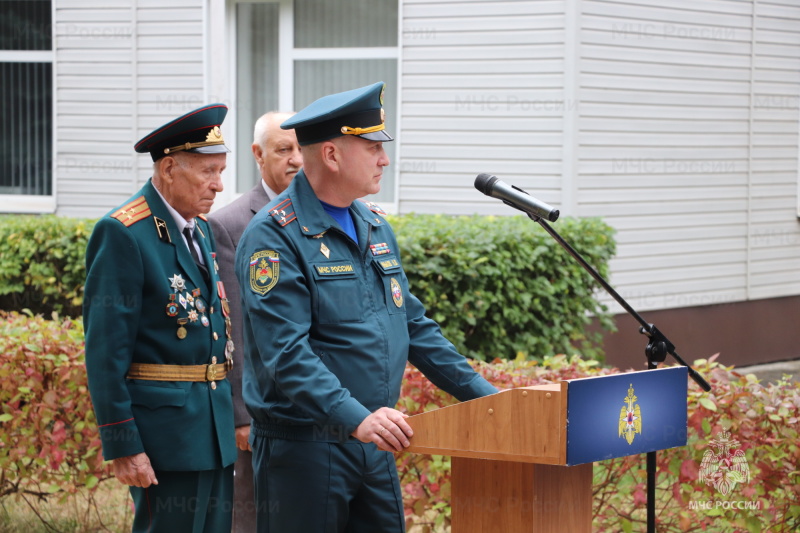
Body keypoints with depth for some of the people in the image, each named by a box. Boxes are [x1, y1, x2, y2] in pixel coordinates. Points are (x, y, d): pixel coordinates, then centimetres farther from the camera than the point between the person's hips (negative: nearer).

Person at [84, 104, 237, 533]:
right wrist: (122, 446, -18)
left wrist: (231, 414, 17)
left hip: (214, 430, 8)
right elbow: (105, 349, -16)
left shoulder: (200, 228, 13)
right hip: (165, 429, -8)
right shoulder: (122, 234, -13)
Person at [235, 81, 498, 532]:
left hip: (375, 444, 8)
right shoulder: (274, 236, -14)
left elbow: (414, 324, 19)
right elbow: (286, 352, -23)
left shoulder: (375, 226, 13)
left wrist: (480, 393, 12)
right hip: (304, 446, -8)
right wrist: (355, 418, -33)